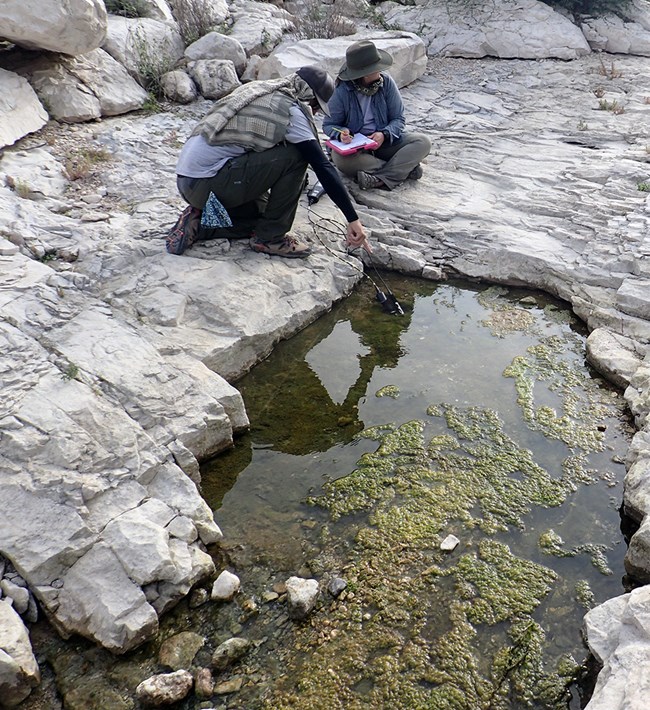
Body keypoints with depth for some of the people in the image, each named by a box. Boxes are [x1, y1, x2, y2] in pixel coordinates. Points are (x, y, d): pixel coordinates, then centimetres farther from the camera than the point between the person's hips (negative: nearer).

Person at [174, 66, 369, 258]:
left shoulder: (256, 89, 17)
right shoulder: (291, 110, -8)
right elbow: (323, 167, -11)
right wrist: (353, 219, -9)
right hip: (206, 184, -9)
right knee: (295, 157, -11)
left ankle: (198, 224, 14)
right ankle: (270, 238, -4)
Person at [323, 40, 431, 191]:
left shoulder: (386, 82, -7)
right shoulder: (342, 92, -14)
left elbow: (398, 119, -4)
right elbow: (329, 124, -4)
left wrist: (384, 134, -25)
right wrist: (340, 133, -28)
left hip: (386, 141, 2)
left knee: (423, 142, -19)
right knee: (340, 158, -37)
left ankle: (380, 179, -33)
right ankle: (405, 169, -25)